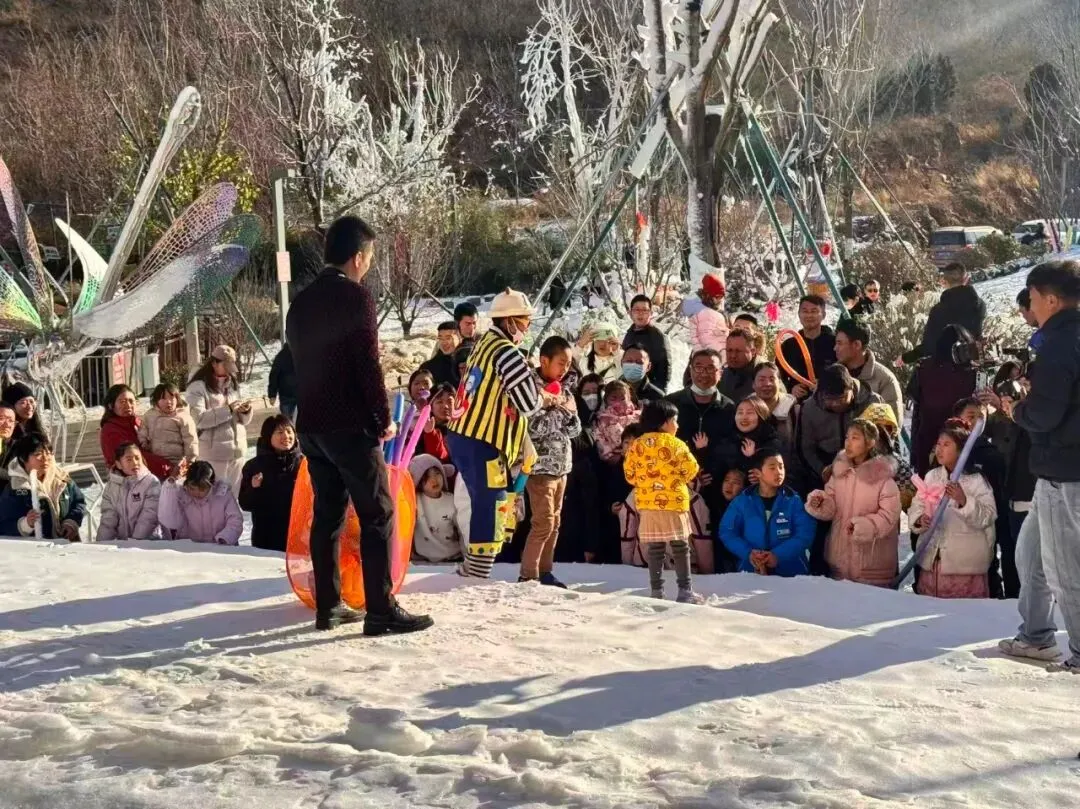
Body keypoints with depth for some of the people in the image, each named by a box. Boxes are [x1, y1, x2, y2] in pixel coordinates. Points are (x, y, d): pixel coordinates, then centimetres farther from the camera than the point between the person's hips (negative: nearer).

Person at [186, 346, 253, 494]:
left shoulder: (233, 384, 16)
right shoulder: (198, 387, -5)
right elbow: (199, 419, -18)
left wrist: (245, 411, -5)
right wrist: (228, 409, -23)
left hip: (237, 449, 6)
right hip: (214, 452, -6)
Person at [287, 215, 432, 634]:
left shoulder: (301, 303, 13)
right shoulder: (356, 297, -11)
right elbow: (368, 364, -15)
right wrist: (384, 418, -6)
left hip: (310, 426, 8)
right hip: (350, 426, -8)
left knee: (326, 515, 12)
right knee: (377, 515, -4)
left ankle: (328, 607, 15)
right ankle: (381, 611, -6)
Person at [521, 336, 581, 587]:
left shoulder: (565, 393, 12)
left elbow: (575, 430, 12)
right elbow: (533, 428, -22)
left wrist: (570, 411, -6)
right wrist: (560, 411, -17)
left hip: (561, 466, 8)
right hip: (540, 466, -8)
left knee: (554, 522, 12)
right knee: (543, 522, -10)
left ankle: (545, 571, 20)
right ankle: (528, 575, -4)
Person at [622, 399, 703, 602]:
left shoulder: (636, 445, 3)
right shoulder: (675, 445, -8)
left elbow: (630, 474, 4)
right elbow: (691, 470, -6)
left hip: (647, 503, 4)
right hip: (673, 502, -3)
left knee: (654, 548, 7)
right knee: (680, 547, 4)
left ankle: (656, 591, 6)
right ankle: (685, 590, 4)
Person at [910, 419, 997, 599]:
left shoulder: (976, 480, -5)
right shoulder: (931, 476, 11)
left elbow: (987, 517, -13)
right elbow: (916, 508, 9)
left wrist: (964, 501, -26)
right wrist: (920, 521, -12)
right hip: (932, 562, 5)